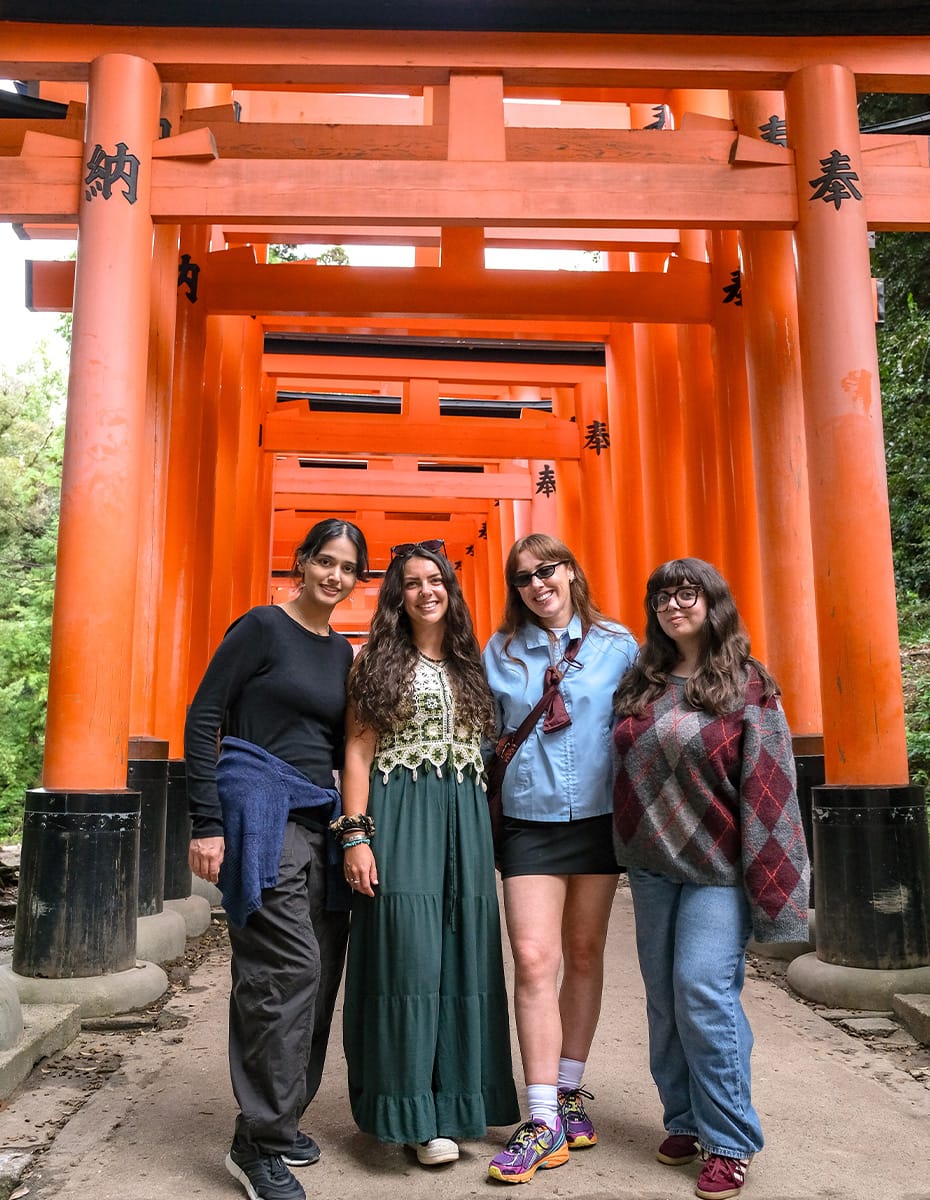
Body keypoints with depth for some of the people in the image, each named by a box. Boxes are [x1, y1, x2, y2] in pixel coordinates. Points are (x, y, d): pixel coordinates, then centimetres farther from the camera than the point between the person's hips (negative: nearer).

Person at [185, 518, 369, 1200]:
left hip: (320, 818, 7)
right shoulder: (263, 627, -4)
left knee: (319, 973, 7)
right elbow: (203, 718, -7)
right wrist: (207, 824, -12)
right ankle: (259, 1143, 1)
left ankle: (279, 1121, 23)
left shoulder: (342, 652, 15)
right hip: (261, 810, -7)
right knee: (291, 964, -13)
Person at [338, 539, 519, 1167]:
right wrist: (355, 834, -11)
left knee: (464, 954, 5)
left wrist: (492, 832, 8)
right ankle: (416, 1112, 7)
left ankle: (457, 1100, 19)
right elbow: (358, 750, -2)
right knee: (408, 952, -5)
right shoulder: (378, 659, 3)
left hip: (466, 816, 4)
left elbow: (490, 749, 16)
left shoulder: (471, 664, 14)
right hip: (400, 815, -4)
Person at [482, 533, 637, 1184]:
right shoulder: (499, 654, 5)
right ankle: (543, 1121, 0)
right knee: (534, 959, -8)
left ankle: (570, 1091, 28)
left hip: (599, 818, 1)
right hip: (529, 821, 0)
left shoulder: (616, 646, 2)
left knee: (585, 955, 12)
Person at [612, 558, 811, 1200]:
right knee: (664, 996, 10)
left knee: (703, 989, -10)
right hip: (652, 864, 5)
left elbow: (767, 785, -9)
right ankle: (685, 1121, 26)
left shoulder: (746, 684, -6)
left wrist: (766, 880, -12)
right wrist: (631, 847, 12)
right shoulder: (640, 684, 8)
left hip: (715, 867, -5)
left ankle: (729, 1141, 6)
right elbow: (623, 767, 18)